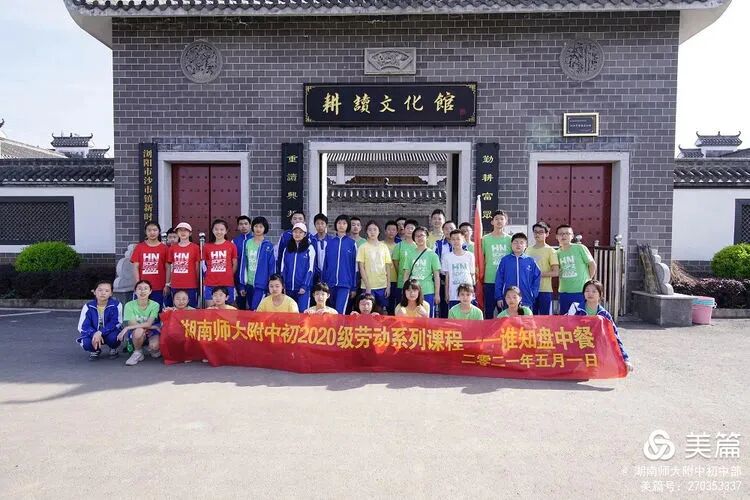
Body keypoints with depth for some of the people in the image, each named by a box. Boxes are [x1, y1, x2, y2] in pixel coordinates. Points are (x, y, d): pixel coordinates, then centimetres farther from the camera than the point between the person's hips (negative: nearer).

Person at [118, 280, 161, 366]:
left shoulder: (155, 305, -12)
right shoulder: (129, 305, -11)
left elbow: (148, 324, -20)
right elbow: (132, 324, -17)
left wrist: (127, 328, -27)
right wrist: (153, 327, -19)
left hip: (150, 333, 0)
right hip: (134, 334, 0)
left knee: (154, 346, -32)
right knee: (139, 330, -36)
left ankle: (155, 349, 9)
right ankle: (137, 353, -8)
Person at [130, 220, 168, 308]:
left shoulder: (164, 248, 2)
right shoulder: (139, 247, 4)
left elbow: (167, 268, 3)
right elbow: (135, 267, 2)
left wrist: (167, 285, -1)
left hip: (159, 288, 0)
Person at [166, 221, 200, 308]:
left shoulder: (195, 247, 0)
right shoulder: (172, 248, 7)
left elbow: (197, 267, 4)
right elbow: (169, 267, 12)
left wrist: (197, 283, 3)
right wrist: (167, 284, 10)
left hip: (191, 286, -2)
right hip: (175, 286, 3)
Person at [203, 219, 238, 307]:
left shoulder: (231, 246, 1)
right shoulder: (207, 246, 5)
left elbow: (235, 264, 7)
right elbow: (205, 265, 13)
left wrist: (228, 276, 3)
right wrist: (212, 276, 4)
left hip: (227, 284, -1)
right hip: (210, 284, 1)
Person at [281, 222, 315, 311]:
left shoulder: (309, 249, 0)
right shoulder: (287, 249, 11)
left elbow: (310, 269, -5)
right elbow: (283, 268, 11)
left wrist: (304, 286, -12)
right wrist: (282, 285, 2)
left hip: (303, 288, -4)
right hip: (289, 288, 4)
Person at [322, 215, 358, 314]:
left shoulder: (352, 243, 2)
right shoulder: (330, 243, 8)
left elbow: (354, 265, 3)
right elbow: (325, 264, 11)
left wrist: (354, 287, 1)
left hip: (345, 283, -3)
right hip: (330, 283, 3)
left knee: (340, 311, -12)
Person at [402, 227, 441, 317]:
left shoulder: (432, 254, 1)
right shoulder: (411, 255, 7)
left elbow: (436, 276, 1)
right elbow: (406, 274, 9)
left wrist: (437, 294, -3)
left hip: (428, 293, -2)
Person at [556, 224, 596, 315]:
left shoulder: (580, 248, -6)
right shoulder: (558, 253, 7)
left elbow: (592, 265, -1)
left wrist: (587, 280, 2)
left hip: (580, 291, -5)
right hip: (564, 292, 5)